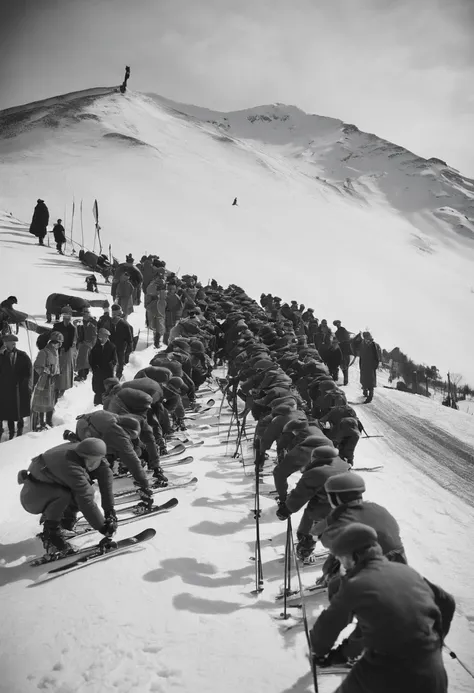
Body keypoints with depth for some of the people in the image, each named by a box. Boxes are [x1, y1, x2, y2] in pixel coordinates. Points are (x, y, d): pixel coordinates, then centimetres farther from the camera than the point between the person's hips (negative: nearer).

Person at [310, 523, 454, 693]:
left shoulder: (354, 585, -8)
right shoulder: (407, 571, 5)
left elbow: (327, 625, 5)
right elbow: (447, 603, 18)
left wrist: (320, 651, 25)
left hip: (385, 679, -4)